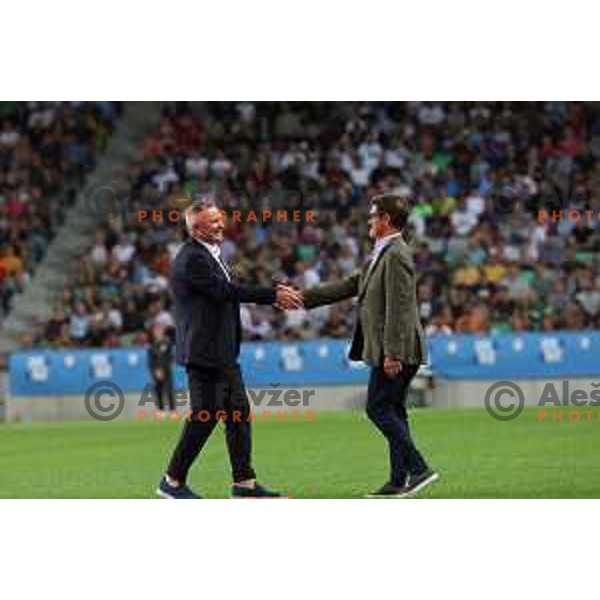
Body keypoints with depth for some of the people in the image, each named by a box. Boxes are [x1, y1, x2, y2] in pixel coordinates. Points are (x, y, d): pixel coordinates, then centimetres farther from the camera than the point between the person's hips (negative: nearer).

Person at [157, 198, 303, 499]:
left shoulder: (208, 254, 15)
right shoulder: (192, 259, -17)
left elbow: (231, 290, 16)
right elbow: (228, 291, -21)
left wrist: (274, 293, 4)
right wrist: (273, 295, -18)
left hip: (223, 352, 10)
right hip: (203, 352, -10)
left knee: (239, 412, 9)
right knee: (204, 417, -5)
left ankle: (244, 482, 13)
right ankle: (172, 481, 6)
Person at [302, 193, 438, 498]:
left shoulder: (397, 256, -15)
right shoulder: (381, 255, 17)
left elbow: (398, 308, -21)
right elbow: (348, 286, 21)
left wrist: (392, 354, -24)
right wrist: (303, 298, 18)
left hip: (396, 350, -10)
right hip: (389, 351, 10)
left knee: (378, 408, -8)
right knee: (391, 412, 10)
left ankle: (416, 468, -6)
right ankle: (401, 480, 12)